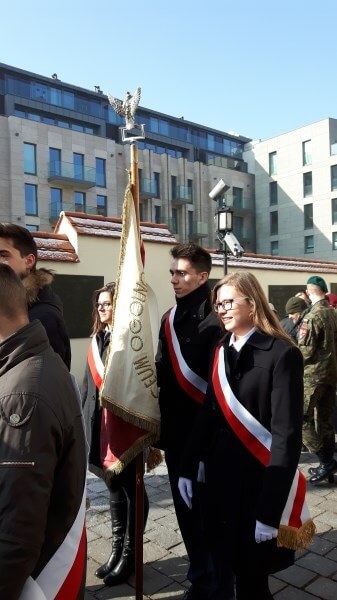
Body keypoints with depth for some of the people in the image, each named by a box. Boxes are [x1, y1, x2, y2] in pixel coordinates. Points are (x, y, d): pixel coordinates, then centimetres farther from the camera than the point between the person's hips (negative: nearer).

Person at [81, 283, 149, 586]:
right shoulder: (98, 340, 9)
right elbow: (89, 384, 12)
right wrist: (85, 421, 10)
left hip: (125, 426, -7)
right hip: (99, 427, 7)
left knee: (130, 488, 10)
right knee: (114, 486, 19)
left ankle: (129, 553, 25)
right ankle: (117, 547, 34)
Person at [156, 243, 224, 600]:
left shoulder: (214, 319, -16)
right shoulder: (170, 318, 8)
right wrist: (161, 429, 12)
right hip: (176, 432, 7)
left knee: (206, 509, 9)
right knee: (186, 507, 18)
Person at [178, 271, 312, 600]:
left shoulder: (282, 353, -16)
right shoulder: (221, 350, 4)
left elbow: (287, 435, -18)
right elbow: (208, 414, 8)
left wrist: (270, 510, -19)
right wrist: (187, 468, 6)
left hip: (257, 483, -5)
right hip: (221, 477, 6)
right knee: (226, 567, 18)